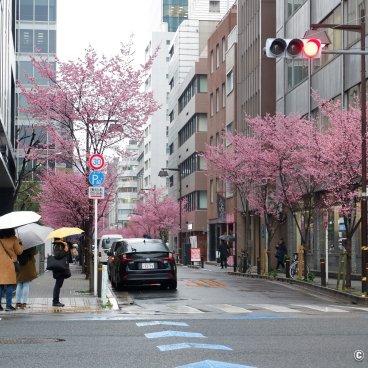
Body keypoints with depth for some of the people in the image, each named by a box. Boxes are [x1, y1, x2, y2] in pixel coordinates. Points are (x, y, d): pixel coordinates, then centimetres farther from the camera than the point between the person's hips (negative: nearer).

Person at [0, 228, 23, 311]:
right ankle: (8, 305, -3)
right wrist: (20, 244, 19)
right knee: (9, 285, 1)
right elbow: (19, 251, 2)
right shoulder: (13, 239, -6)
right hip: (9, 265, -3)